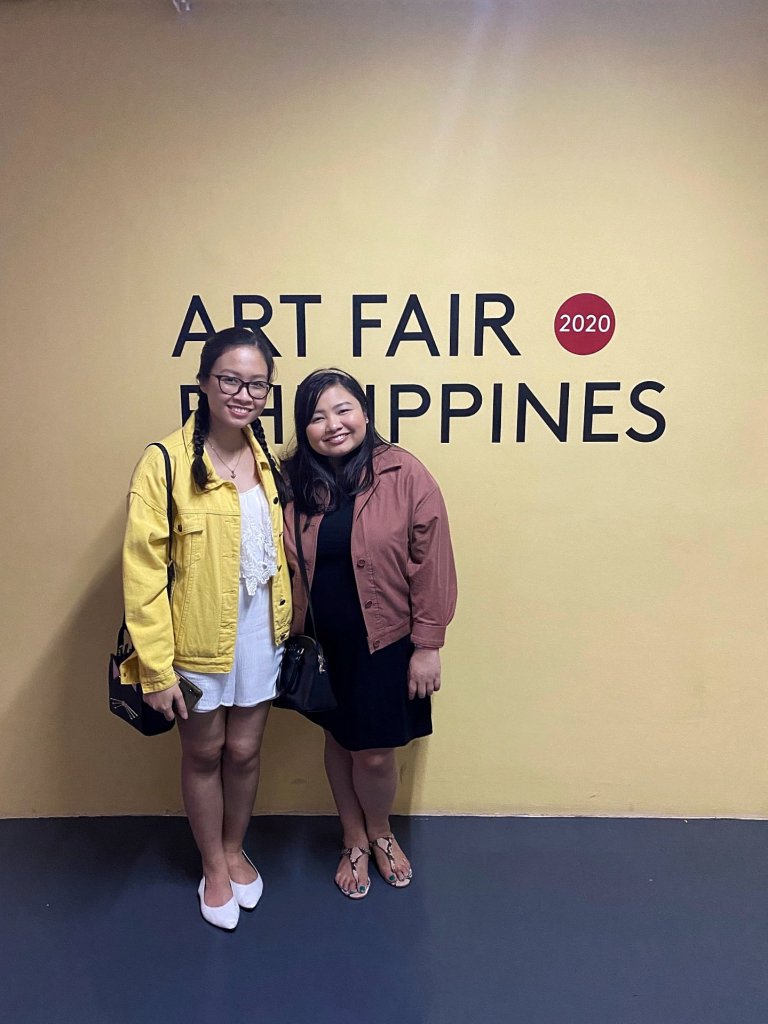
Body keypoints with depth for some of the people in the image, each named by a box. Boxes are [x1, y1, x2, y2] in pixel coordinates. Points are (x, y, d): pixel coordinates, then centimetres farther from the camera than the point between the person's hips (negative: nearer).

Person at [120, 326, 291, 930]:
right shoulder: (166, 463, -16)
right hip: (198, 641, -4)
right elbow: (143, 570, -16)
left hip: (260, 636, 4)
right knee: (203, 754, 16)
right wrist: (155, 666, -16)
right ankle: (214, 867, 40)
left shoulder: (267, 460, 1)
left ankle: (235, 851, 44)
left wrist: (289, 626, 8)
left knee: (244, 751, 17)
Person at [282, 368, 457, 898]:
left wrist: (428, 644, -11)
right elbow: (282, 565, 4)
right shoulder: (293, 481, -5)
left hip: (385, 641, -3)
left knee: (375, 754, 7)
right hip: (322, 643, 3)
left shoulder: (404, 474, -15)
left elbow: (432, 563, -12)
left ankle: (380, 832, 41)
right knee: (340, 741, 18)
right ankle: (354, 841, 44)